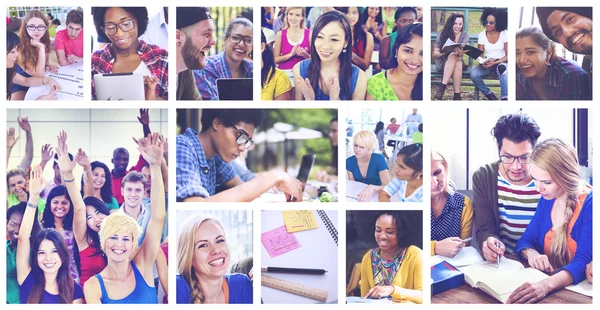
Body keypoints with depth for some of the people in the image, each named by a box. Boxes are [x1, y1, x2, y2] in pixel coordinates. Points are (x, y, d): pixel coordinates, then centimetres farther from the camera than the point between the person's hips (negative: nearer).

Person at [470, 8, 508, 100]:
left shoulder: (504, 34, -8)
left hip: (502, 62, -3)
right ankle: (490, 95, -9)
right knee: (473, 74, -28)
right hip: (487, 64, 3)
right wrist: (482, 63, -24)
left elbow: (508, 56, -10)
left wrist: (494, 62, -26)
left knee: (502, 68, -40)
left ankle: (505, 98, -38)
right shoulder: (482, 35, -1)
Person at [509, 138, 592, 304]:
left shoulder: (590, 204, -14)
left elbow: (584, 262, -23)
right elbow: (525, 240, 8)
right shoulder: (547, 199, 5)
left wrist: (546, 284, -40)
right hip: (544, 281, 6)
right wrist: (531, 253, -17)